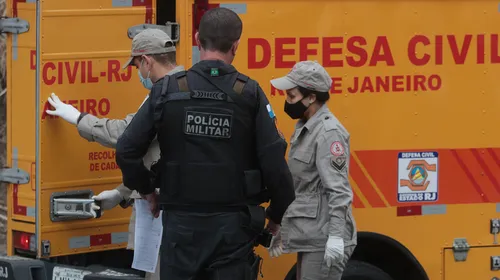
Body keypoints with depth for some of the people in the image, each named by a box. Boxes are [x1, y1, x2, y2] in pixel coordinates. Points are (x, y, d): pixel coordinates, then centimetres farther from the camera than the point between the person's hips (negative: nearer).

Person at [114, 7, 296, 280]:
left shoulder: (167, 91, -2)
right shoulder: (250, 94, -4)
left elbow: (127, 150, -3)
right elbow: (274, 163, -8)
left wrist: (146, 190, 15)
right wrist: (278, 215, 7)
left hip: (182, 224, 1)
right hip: (233, 225, -1)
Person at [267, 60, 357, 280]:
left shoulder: (329, 133, -16)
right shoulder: (304, 129, 15)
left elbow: (338, 190, -22)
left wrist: (336, 236, -27)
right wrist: (282, 229, 24)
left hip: (324, 240, -10)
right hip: (309, 237, 10)